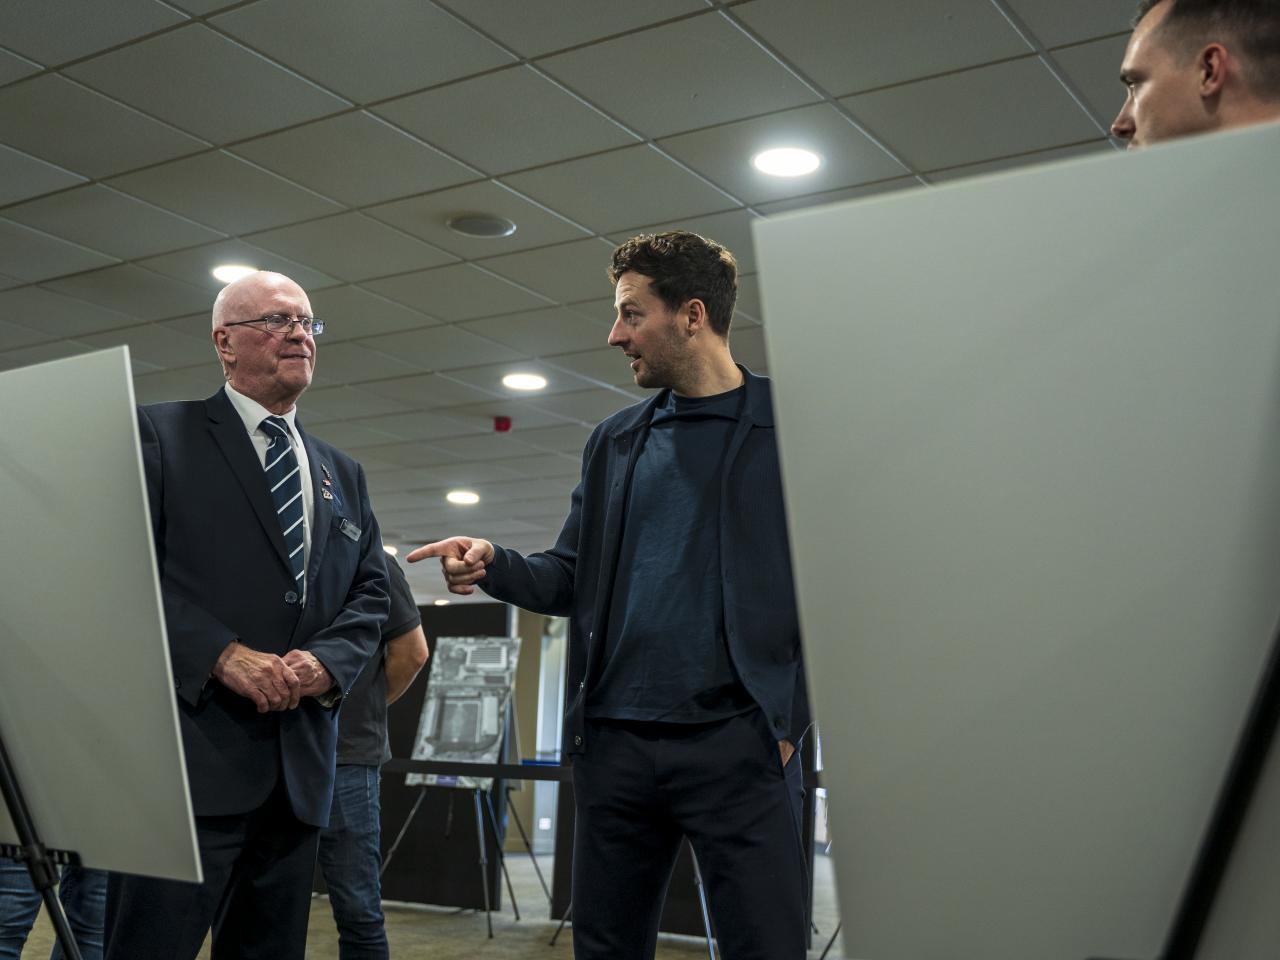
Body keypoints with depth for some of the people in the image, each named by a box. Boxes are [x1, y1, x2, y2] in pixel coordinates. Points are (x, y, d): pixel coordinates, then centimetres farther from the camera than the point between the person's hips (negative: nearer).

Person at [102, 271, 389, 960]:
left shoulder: (343, 474, 21)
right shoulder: (158, 435, 3)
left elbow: (370, 591, 17)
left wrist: (328, 661, -4)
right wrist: (222, 653, -17)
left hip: (300, 767, 6)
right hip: (191, 754, -6)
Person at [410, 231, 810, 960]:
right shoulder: (614, 441, 16)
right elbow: (572, 578, 17)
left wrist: (792, 721, -10)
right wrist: (493, 564, -3)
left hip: (738, 744, -5)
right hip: (615, 743, 5)